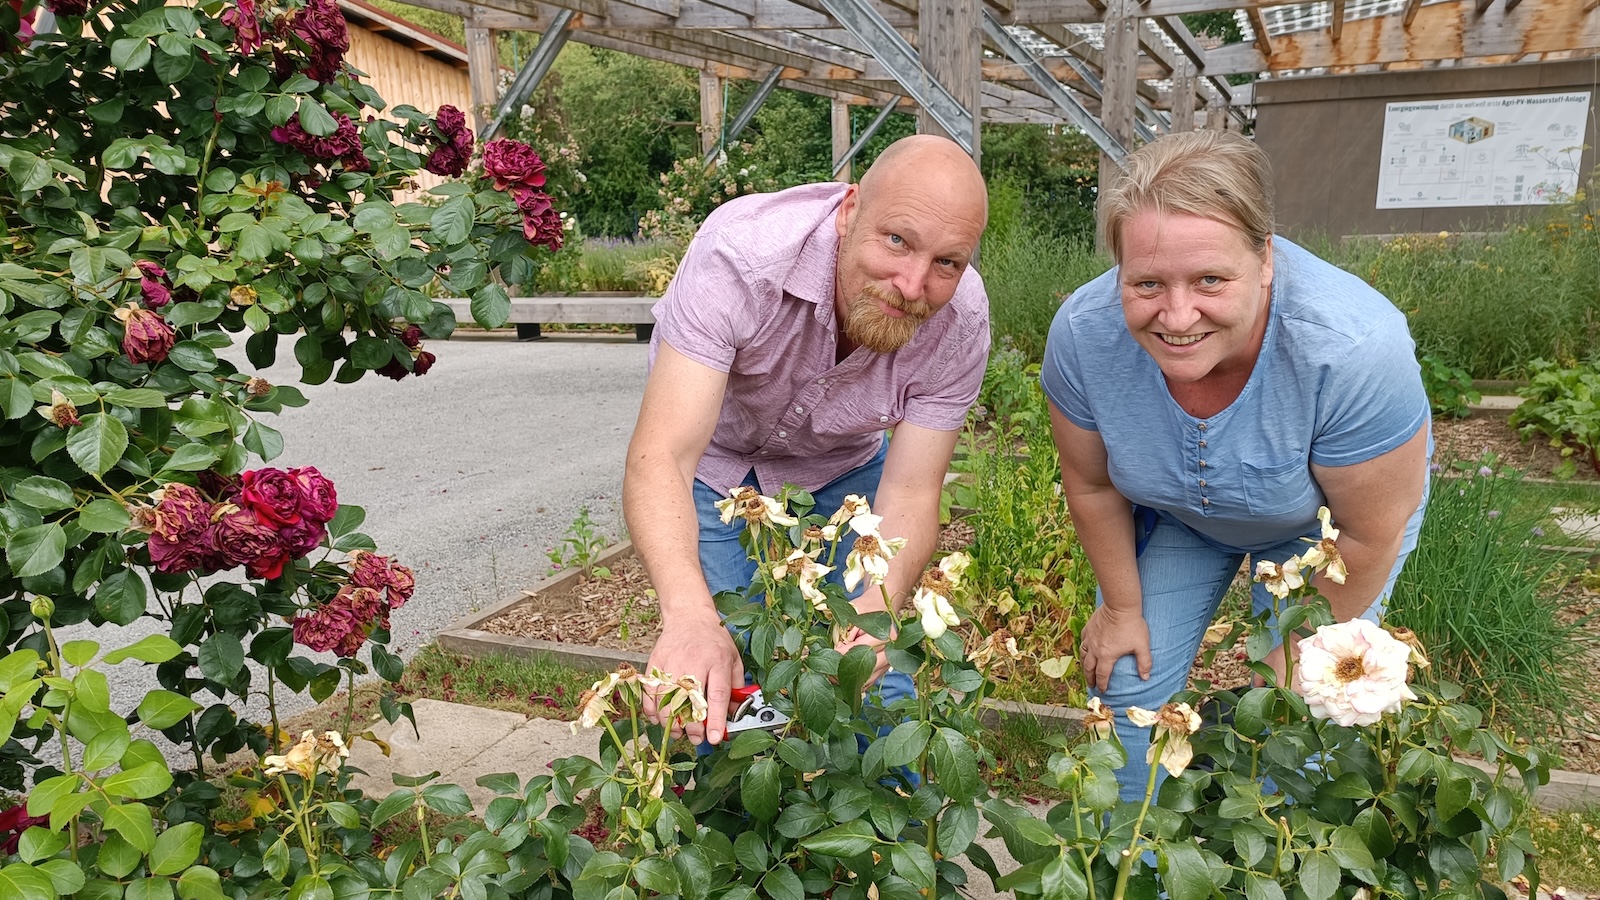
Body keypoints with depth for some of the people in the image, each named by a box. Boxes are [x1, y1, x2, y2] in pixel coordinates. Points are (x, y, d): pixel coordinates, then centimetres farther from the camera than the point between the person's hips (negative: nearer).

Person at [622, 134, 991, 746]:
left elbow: (910, 492, -25)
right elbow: (659, 459, -44)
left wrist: (878, 605, -46)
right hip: (715, 461, -2)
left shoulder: (961, 322, -26)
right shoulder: (740, 256, -37)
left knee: (876, 682, -2)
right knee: (715, 696, -10)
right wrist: (690, 615, -61)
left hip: (844, 469, 3)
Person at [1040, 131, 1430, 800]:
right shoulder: (1082, 333, -32)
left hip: (1319, 518, -2)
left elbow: (1370, 532, -23)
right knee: (1127, 683, 4)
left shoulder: (1353, 347, -40)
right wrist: (1123, 606, -2)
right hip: (1172, 508, 2)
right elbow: (1092, 485, -12)